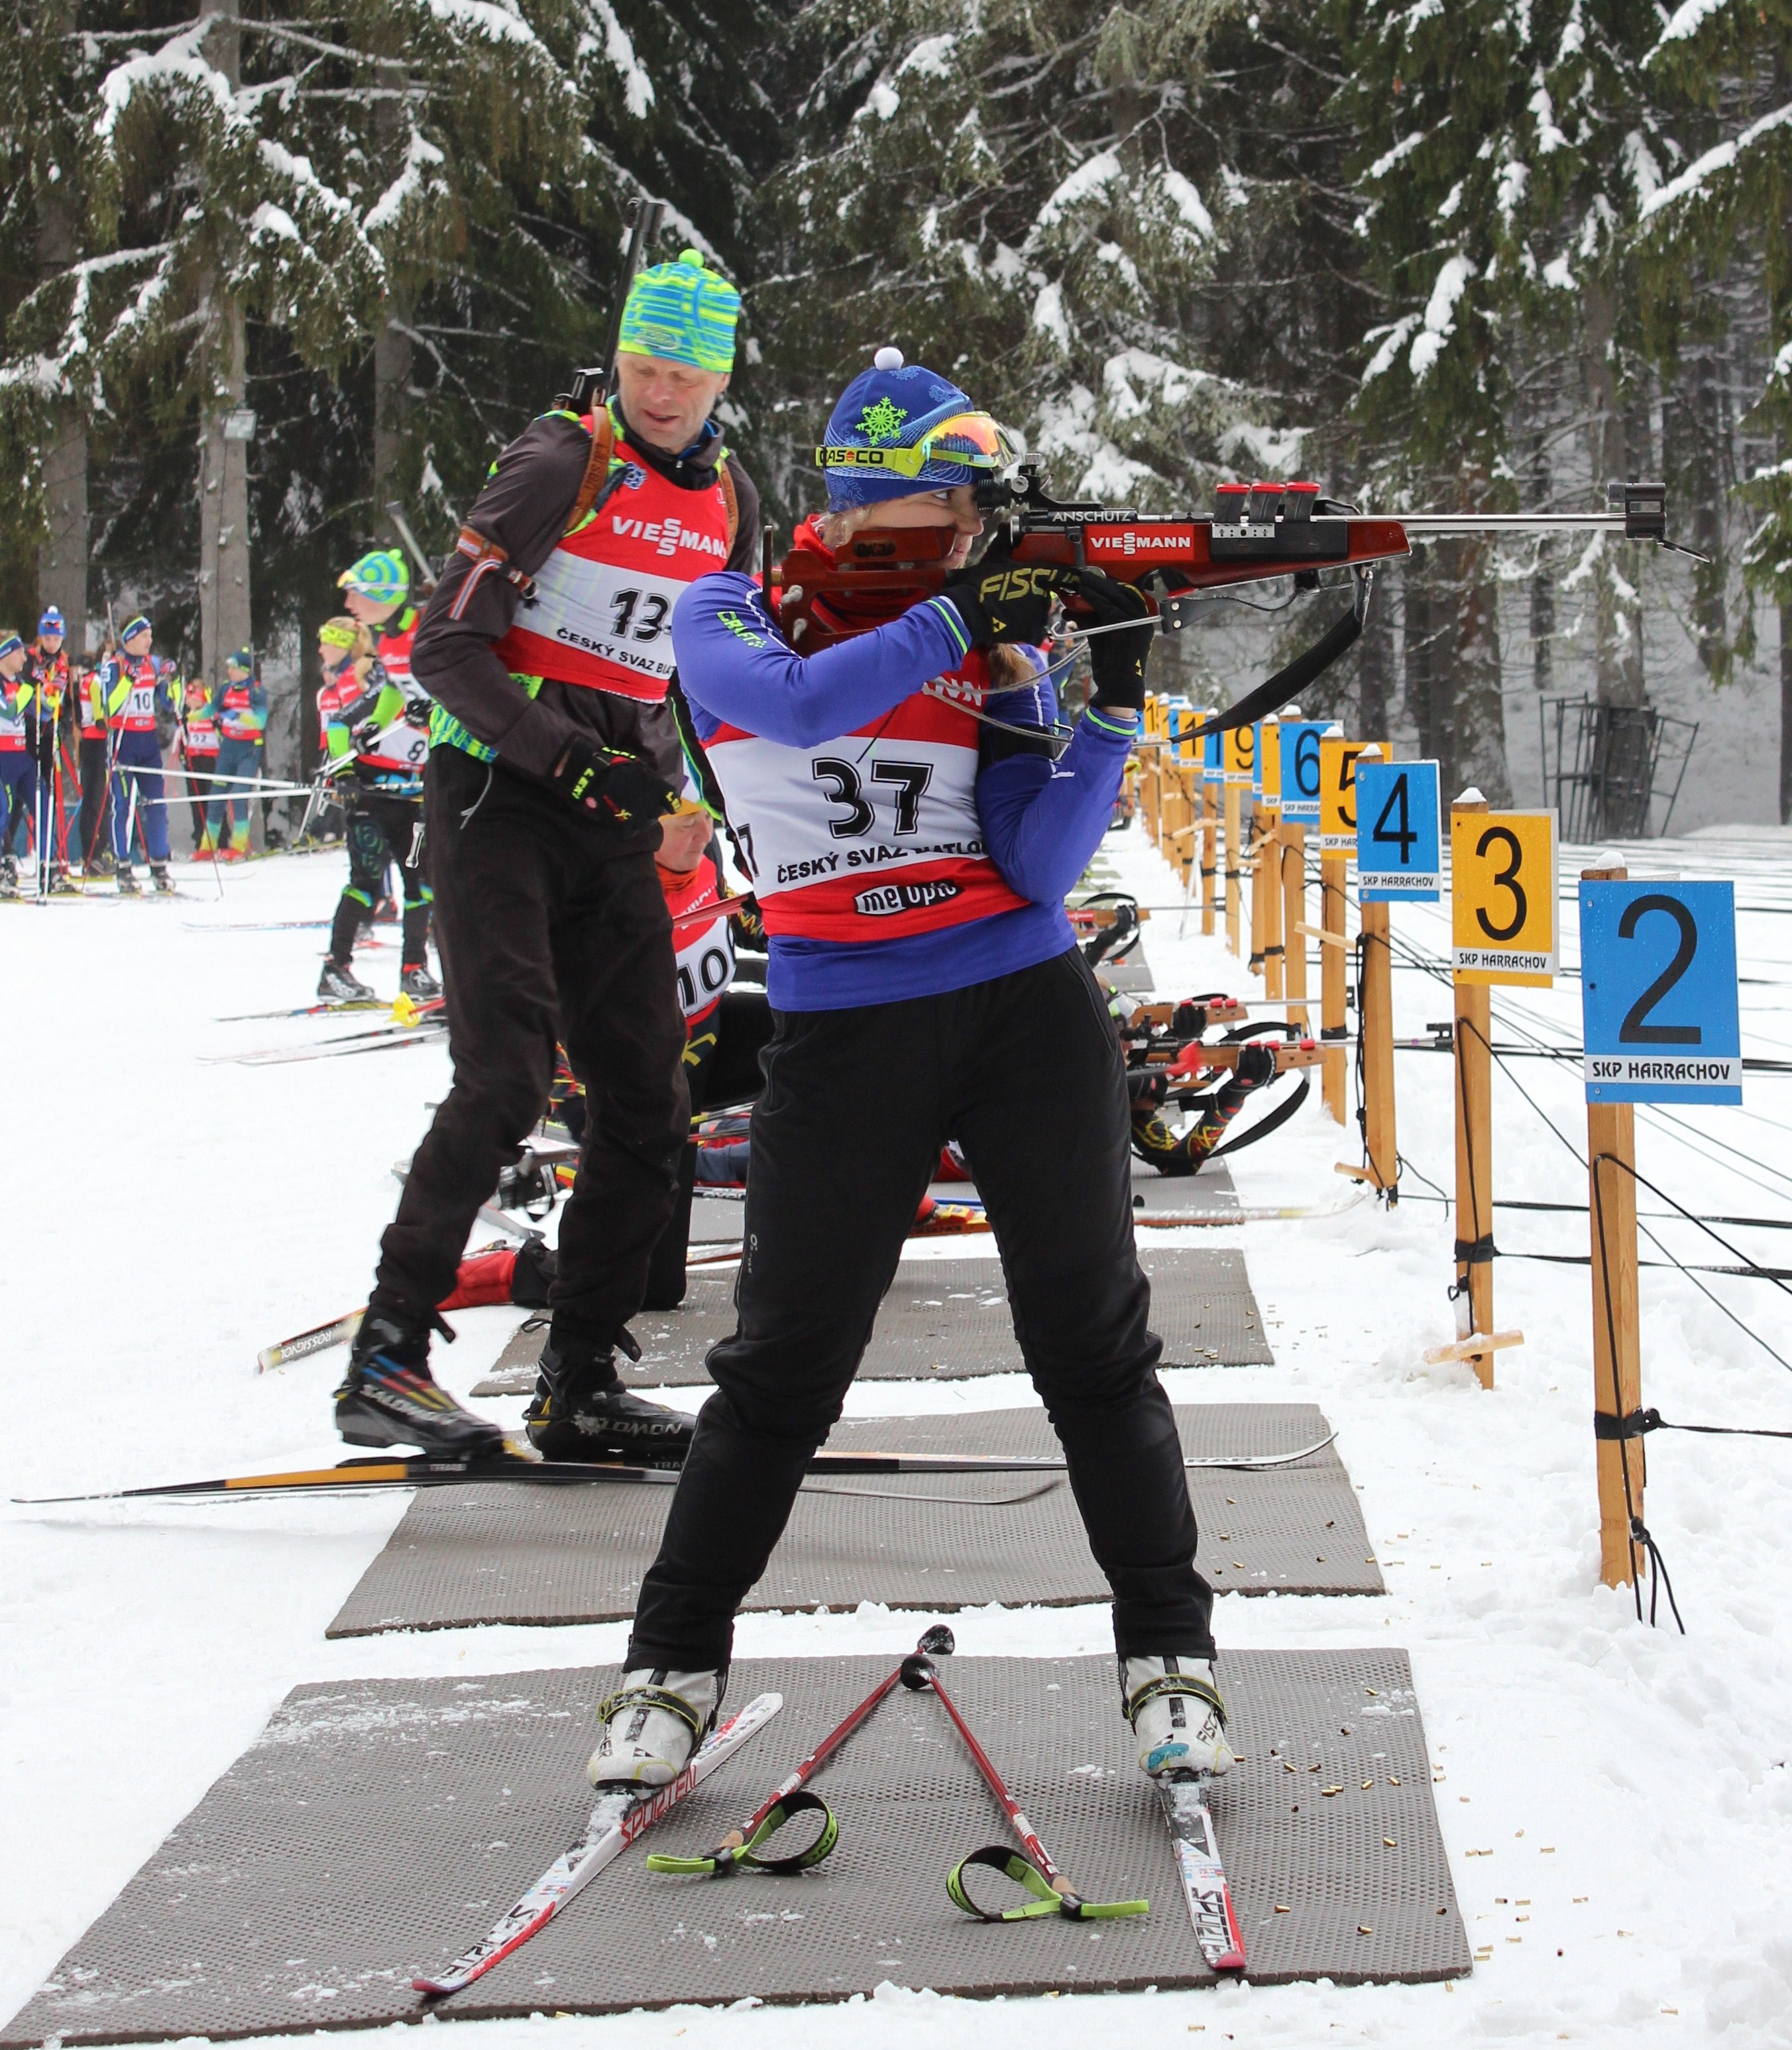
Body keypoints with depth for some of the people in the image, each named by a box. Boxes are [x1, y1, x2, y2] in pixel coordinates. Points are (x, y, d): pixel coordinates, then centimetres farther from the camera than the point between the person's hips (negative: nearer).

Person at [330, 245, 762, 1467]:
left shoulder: (729, 496, 10)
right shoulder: (564, 464, -9)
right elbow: (444, 649, -14)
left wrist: (660, 768, 4)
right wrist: (568, 756, -22)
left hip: (617, 821, 7)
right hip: (499, 798, -7)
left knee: (648, 1109, 2)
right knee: (505, 1079, -20)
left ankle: (582, 1386, 11)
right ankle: (387, 1358, -15)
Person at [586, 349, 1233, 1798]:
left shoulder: (999, 648, 6)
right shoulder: (732, 617, 1)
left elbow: (1042, 868, -3)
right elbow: (800, 703, -24)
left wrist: (1111, 708, -14)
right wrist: (955, 623, -25)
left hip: (1027, 1010, 2)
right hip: (845, 1033, -2)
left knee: (1094, 1340, 3)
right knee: (784, 1363, 1)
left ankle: (1170, 1656, 11)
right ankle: (674, 1667, 14)